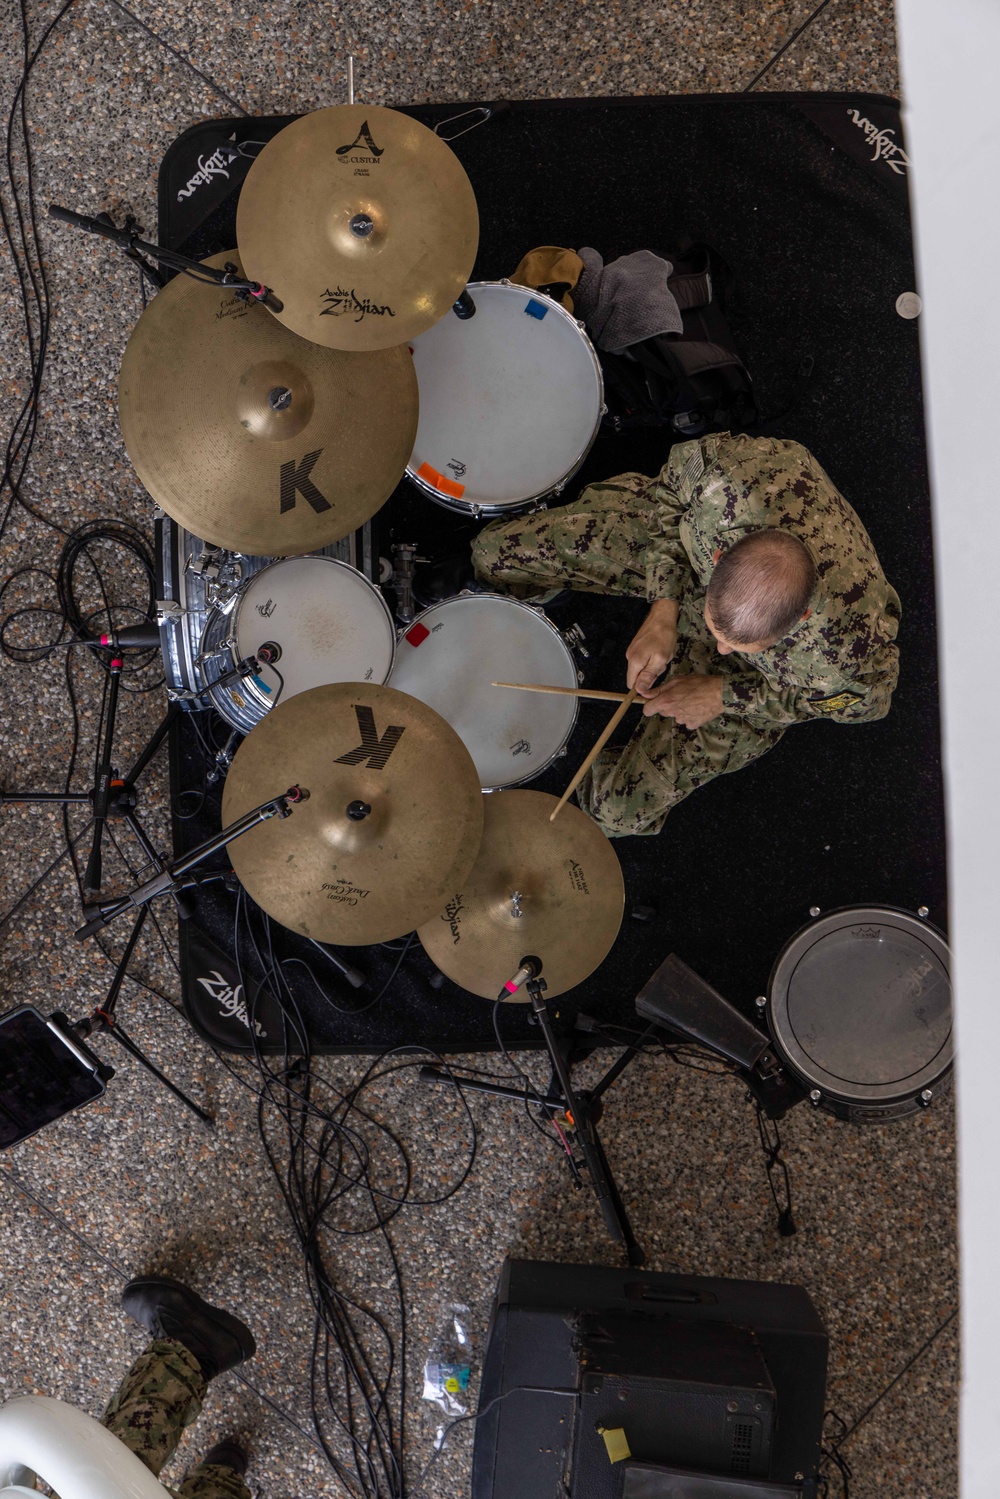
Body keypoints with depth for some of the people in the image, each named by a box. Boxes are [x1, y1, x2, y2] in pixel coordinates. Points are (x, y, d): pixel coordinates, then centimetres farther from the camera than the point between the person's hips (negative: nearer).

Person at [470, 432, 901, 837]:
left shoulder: (851, 642, -43)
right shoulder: (728, 474, -41)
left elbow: (866, 698, -16)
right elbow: (673, 488, -14)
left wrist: (728, 696, -19)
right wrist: (663, 609, -24)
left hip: (757, 676, -2)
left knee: (622, 806, -9)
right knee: (495, 552, -4)